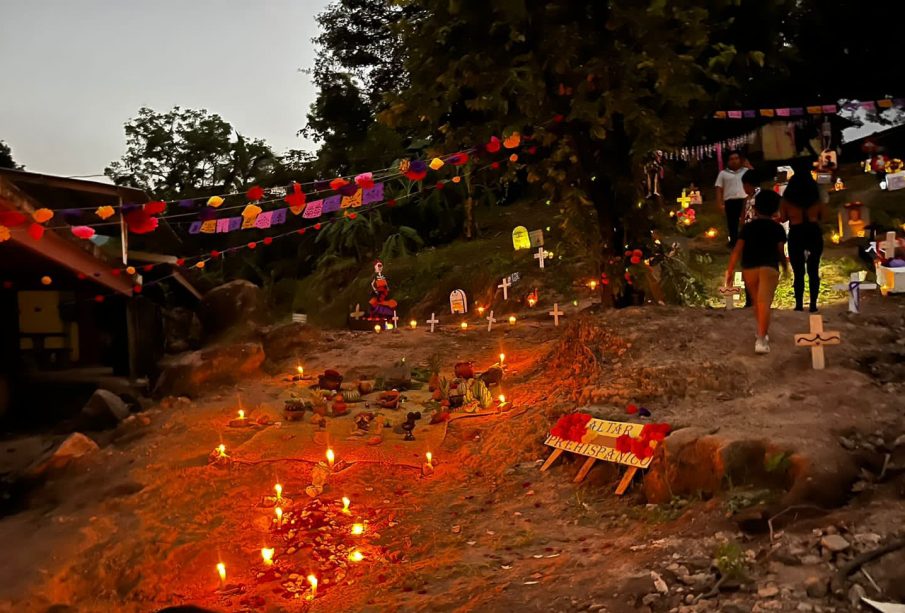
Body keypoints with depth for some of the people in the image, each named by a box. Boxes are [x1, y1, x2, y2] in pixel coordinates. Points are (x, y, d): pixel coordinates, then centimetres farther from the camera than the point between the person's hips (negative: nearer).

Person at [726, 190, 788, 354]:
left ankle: (763, 333, 37)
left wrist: (730, 269, 0)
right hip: (769, 268, -3)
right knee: (764, 303, -13)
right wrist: (785, 267, 19)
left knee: (757, 302, 21)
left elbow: (737, 249, -1)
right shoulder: (777, 228, 4)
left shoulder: (748, 227, 7)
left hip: (749, 268, 3)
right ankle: (761, 339, -26)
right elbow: (780, 251, 1)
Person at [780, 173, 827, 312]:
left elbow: (783, 218, 5)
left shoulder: (787, 199, 1)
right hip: (814, 233, 2)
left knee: (798, 272, 3)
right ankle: (813, 304, 6)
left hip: (796, 234, -2)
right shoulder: (817, 197, 5)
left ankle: (799, 305, -1)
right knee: (813, 271, 8)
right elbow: (823, 215, 10)